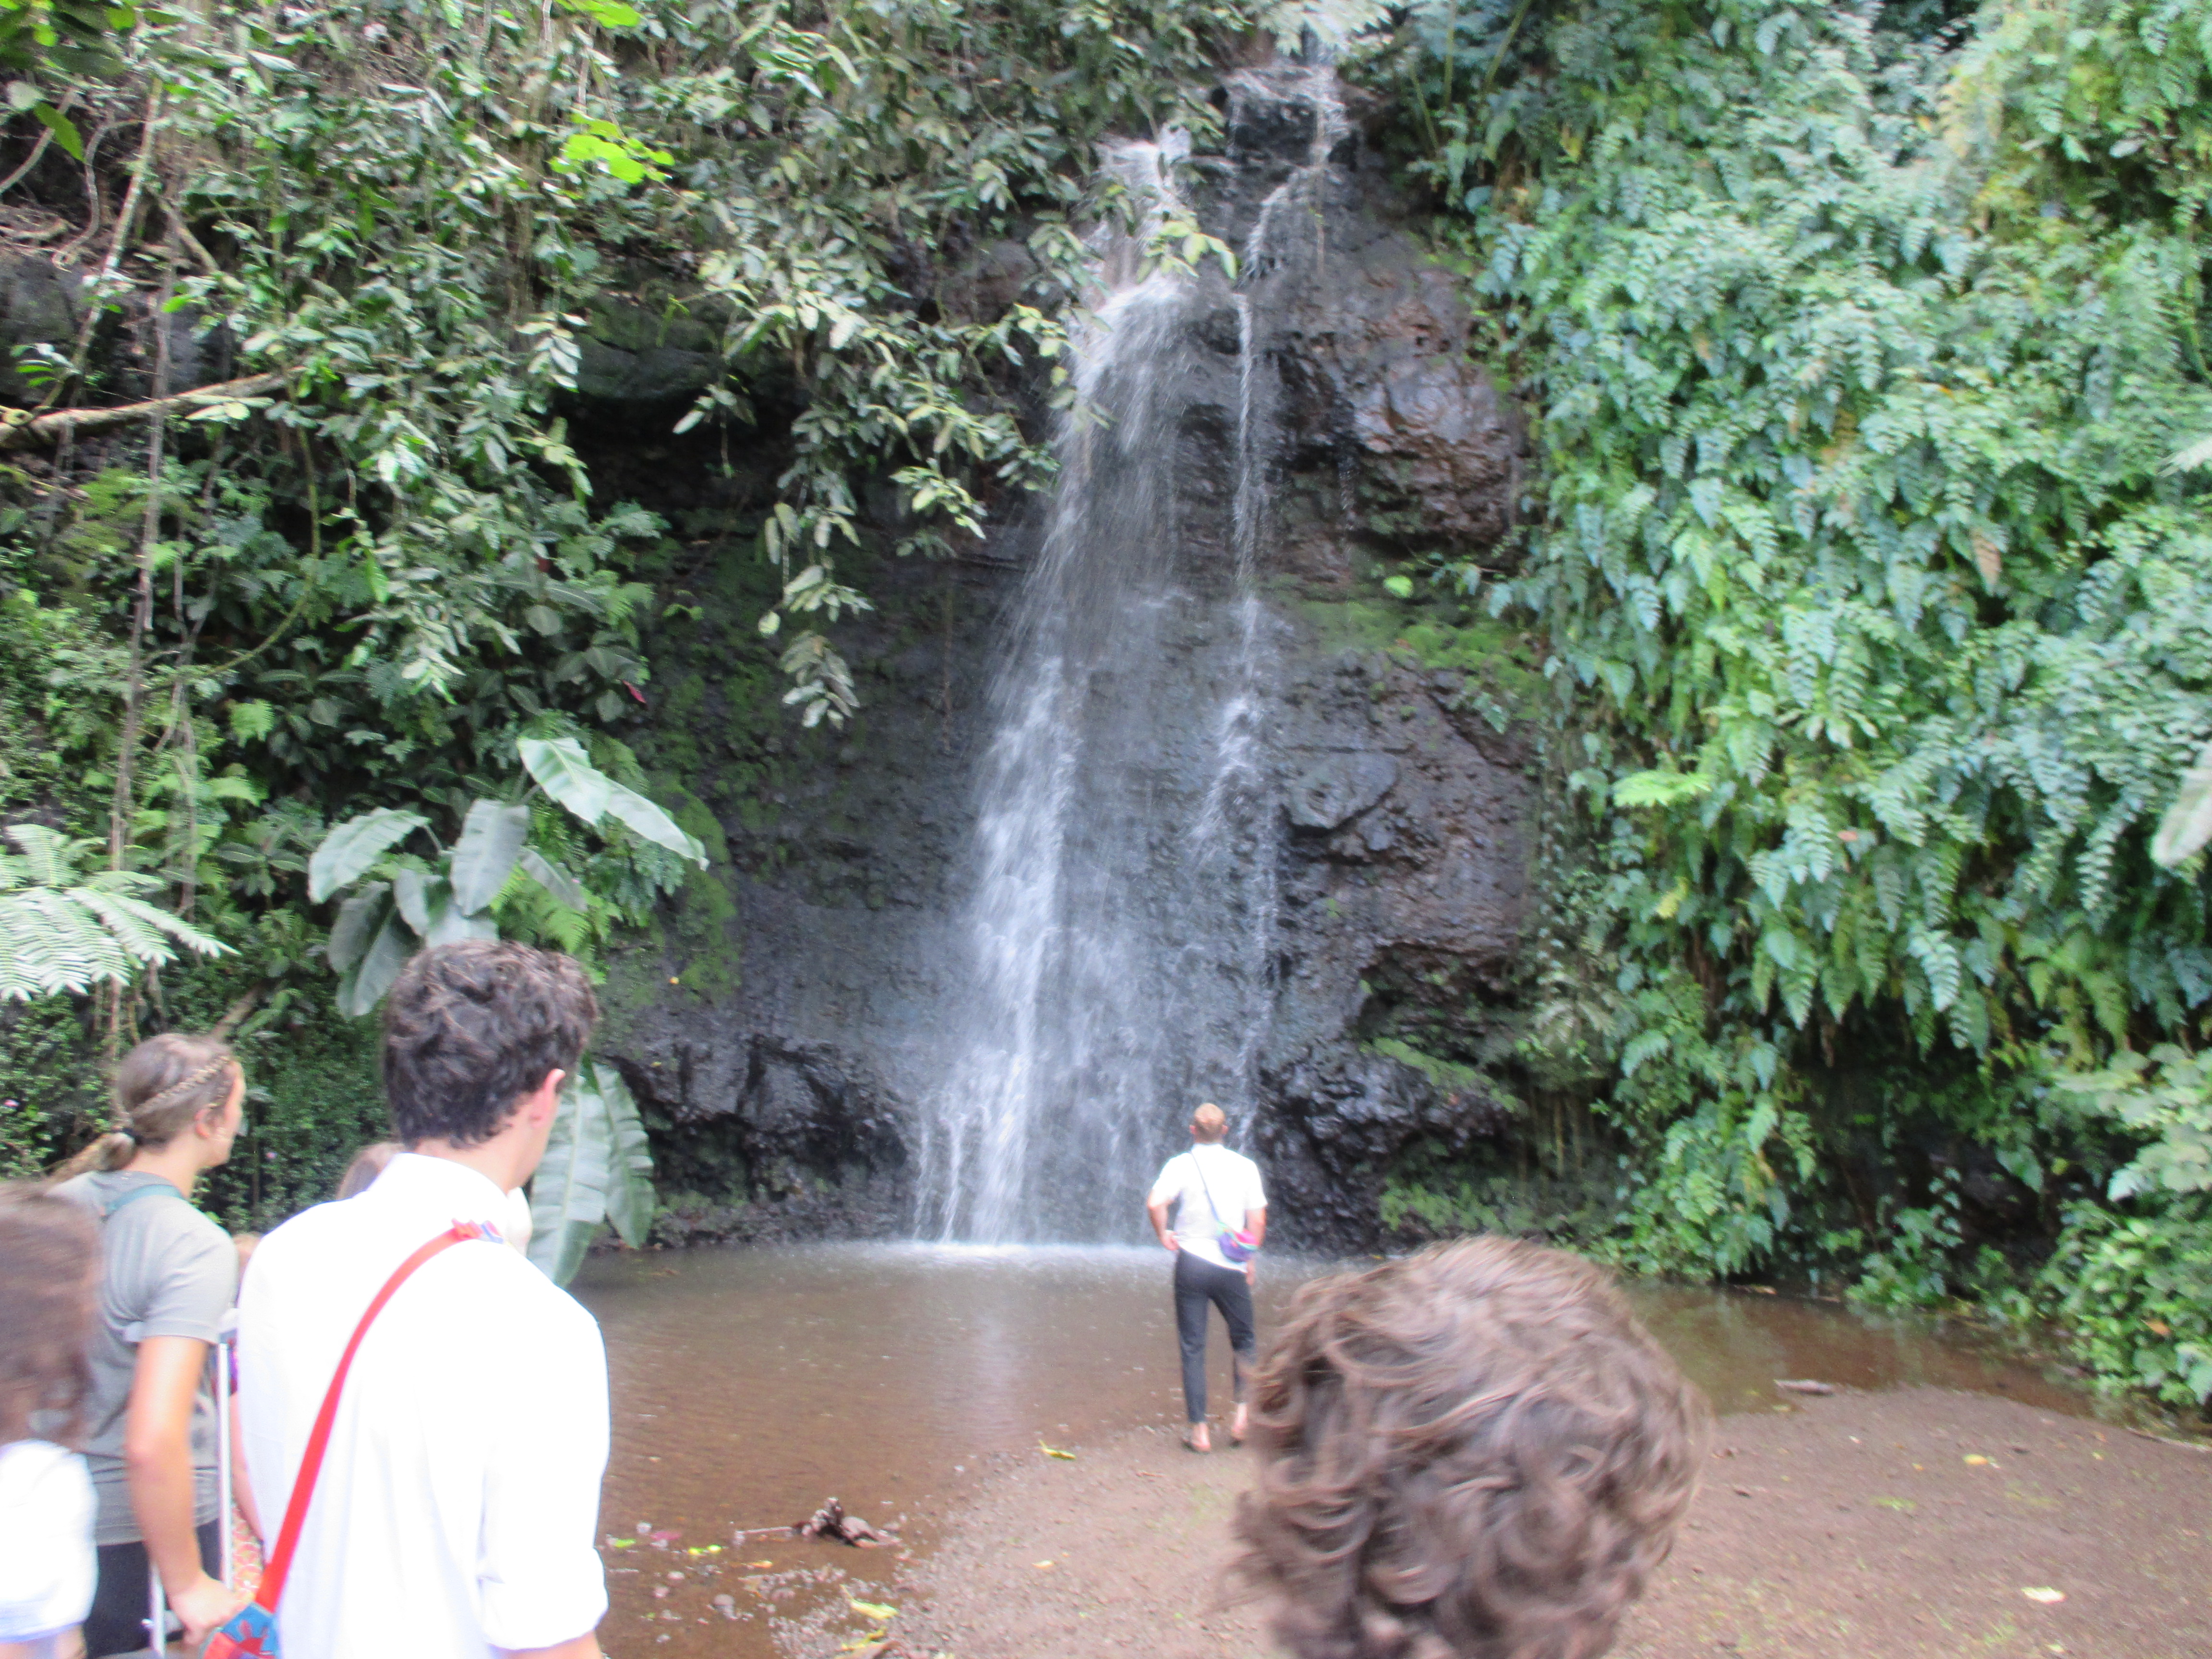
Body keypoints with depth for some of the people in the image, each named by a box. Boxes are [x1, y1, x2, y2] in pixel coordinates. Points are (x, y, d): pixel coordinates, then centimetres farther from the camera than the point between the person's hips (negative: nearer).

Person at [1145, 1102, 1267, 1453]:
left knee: (1192, 1349, 6)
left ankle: (1200, 1431, 6)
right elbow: (1258, 1220, 1)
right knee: (1243, 1341, 19)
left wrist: (1164, 1236, -2)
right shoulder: (1245, 1166, 2)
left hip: (1192, 1263, -1)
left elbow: (1154, 1204, -19)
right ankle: (1242, 1411, 5)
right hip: (1232, 1266, 1)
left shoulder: (1181, 1165, -4)